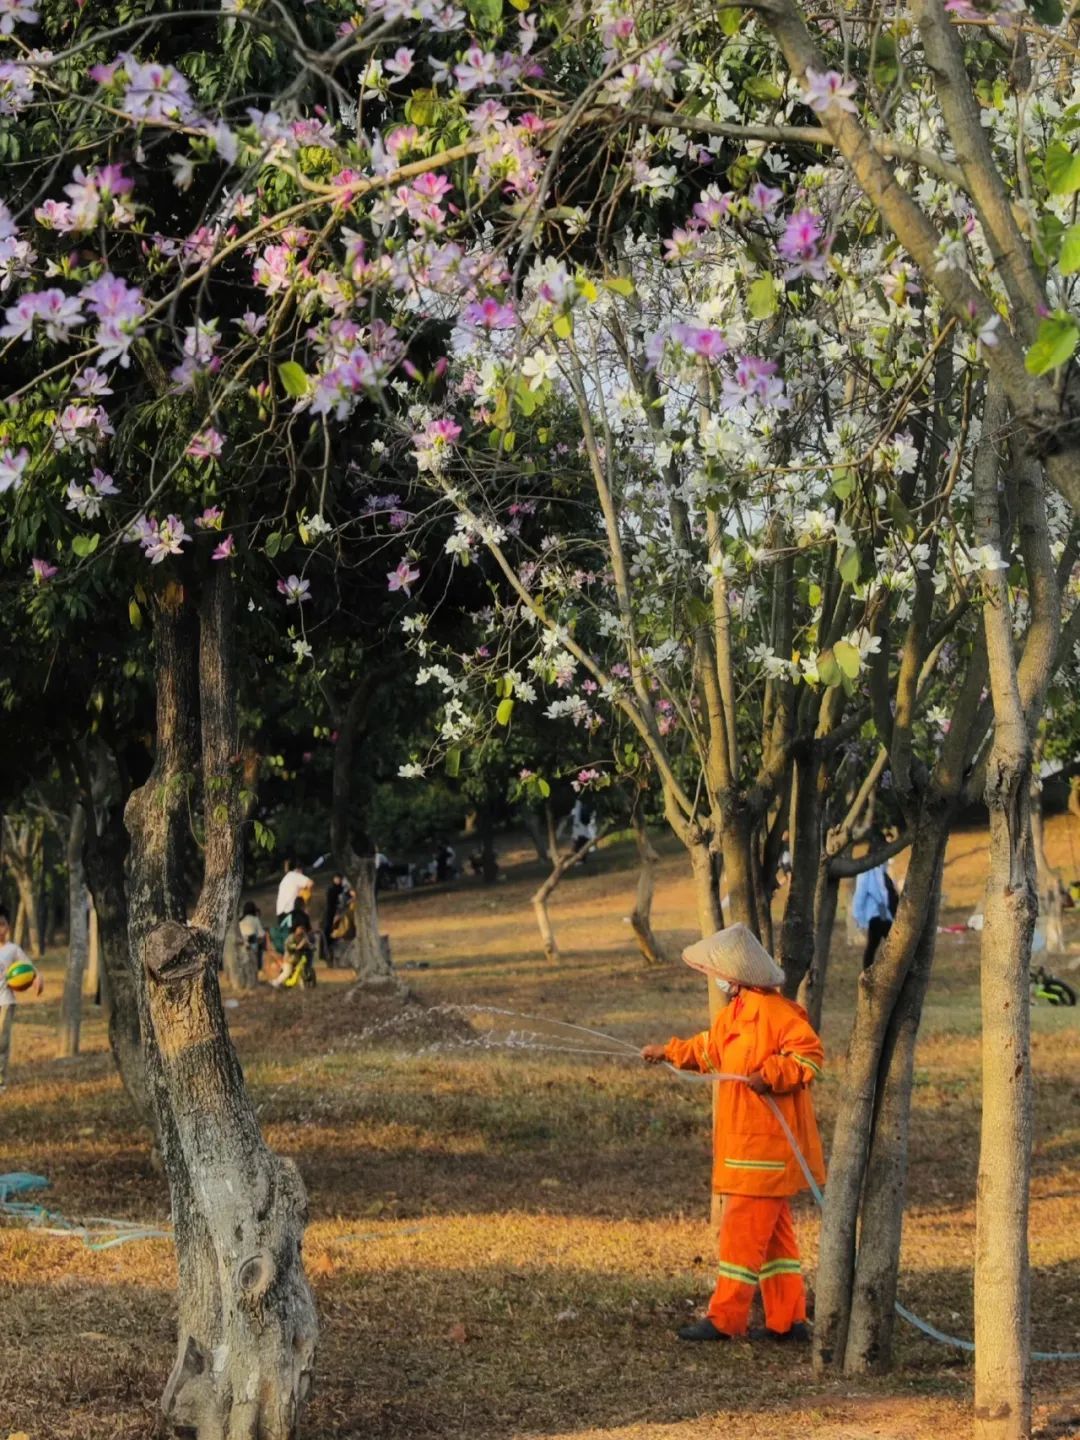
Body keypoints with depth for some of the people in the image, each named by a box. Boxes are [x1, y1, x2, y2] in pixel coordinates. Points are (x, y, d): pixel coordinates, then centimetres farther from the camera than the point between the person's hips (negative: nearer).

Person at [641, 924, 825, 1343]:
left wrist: (769, 1076, -28)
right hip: (743, 1143, 10)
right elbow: (709, 1050, 31)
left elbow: (809, 1053, -22)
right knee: (771, 1231, 12)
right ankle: (787, 1319, 17)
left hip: (764, 1146, -10)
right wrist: (669, 1053, 33)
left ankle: (724, 1319, -3)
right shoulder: (734, 1011, 15)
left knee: (742, 1230, -7)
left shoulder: (774, 1010, -17)